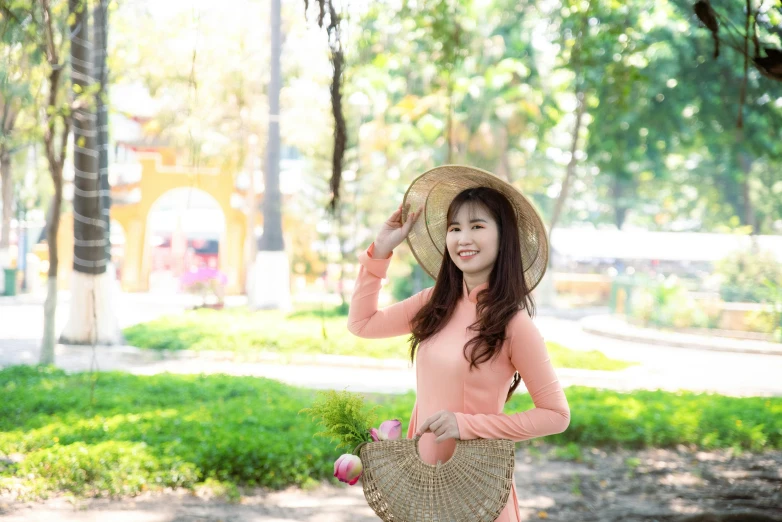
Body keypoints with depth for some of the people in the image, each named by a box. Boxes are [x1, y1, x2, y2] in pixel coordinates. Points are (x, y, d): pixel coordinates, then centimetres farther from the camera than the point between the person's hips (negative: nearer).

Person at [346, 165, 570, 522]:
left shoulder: (513, 323, -15)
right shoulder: (436, 304, 3)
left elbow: (556, 415, -13)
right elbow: (362, 323, 13)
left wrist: (467, 424, -19)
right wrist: (380, 251, 6)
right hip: (421, 474, 6)